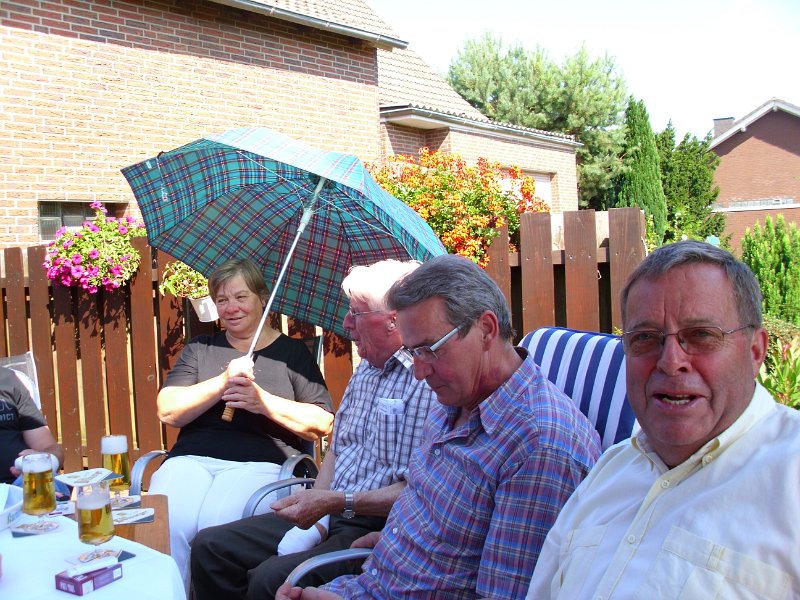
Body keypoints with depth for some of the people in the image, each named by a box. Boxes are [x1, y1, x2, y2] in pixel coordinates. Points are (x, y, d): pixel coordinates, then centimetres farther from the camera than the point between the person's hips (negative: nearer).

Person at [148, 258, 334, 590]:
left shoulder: (292, 351, 14)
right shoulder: (200, 349, 22)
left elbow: (323, 424, 5)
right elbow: (168, 411, 8)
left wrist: (264, 402, -8)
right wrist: (223, 382, -6)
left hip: (260, 461, -2)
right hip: (191, 459, 3)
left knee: (217, 529, -31)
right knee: (164, 524, -29)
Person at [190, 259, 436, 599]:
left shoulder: (428, 381, -17)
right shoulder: (365, 370, 14)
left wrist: (336, 502, -21)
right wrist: (315, 509, 2)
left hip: (380, 529, -9)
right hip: (330, 519, 9)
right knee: (210, 548, 3)